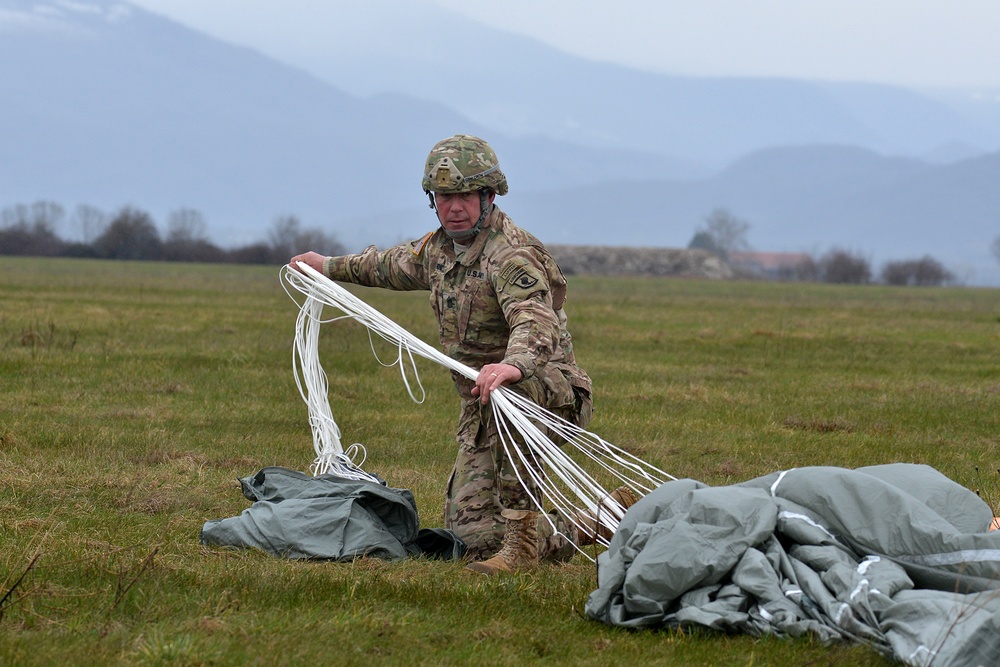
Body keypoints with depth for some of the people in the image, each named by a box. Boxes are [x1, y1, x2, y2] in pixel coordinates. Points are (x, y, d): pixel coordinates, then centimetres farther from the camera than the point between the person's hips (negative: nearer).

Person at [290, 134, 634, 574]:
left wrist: (512, 364, -61)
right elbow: (399, 266, 32)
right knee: (472, 533, -2)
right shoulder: (440, 246, 7)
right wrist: (331, 266, 43)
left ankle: (522, 539, -37)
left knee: (507, 390, -43)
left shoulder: (512, 256, -21)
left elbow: (536, 323, -39)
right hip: (484, 413, 8)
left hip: (551, 393, -8)